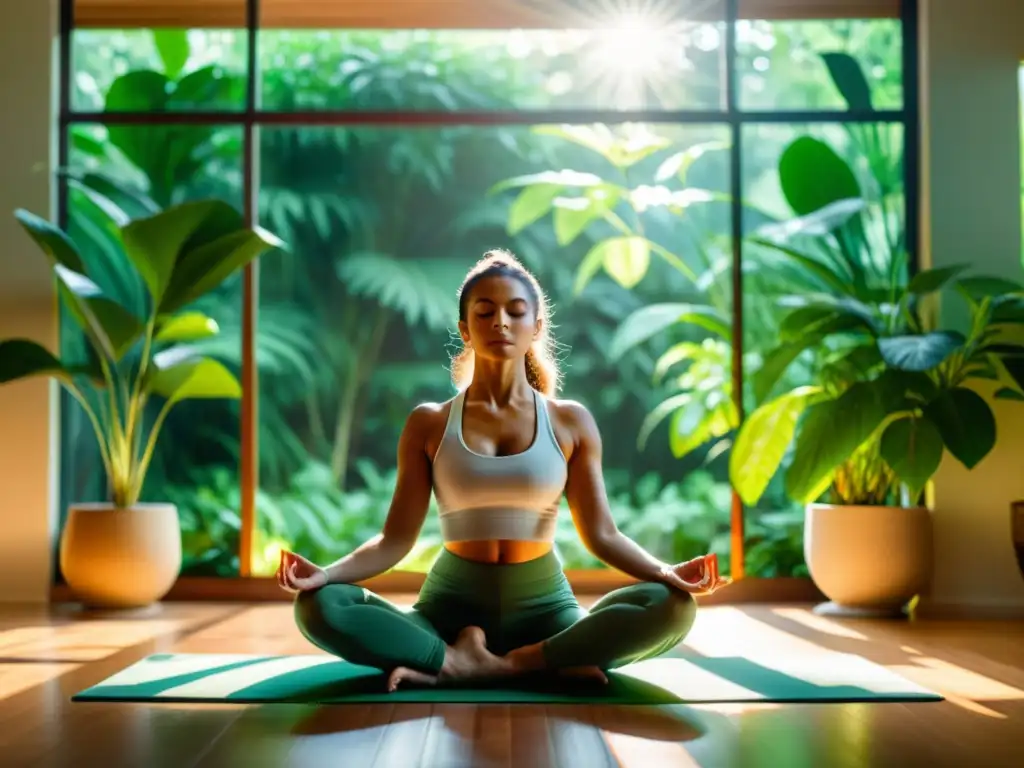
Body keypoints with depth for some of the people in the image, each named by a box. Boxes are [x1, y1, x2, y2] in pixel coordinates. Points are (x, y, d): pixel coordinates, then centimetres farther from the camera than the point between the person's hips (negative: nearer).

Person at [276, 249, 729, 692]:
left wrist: (666, 572, -20)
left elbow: (601, 534, 0)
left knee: (672, 607, -27)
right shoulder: (428, 424, 3)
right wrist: (325, 573, -19)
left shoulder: (570, 422, 4)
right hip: (451, 607, 0)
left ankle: (459, 666, -25)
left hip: (544, 609, 0)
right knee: (320, 607, -27)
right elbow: (396, 538, -1)